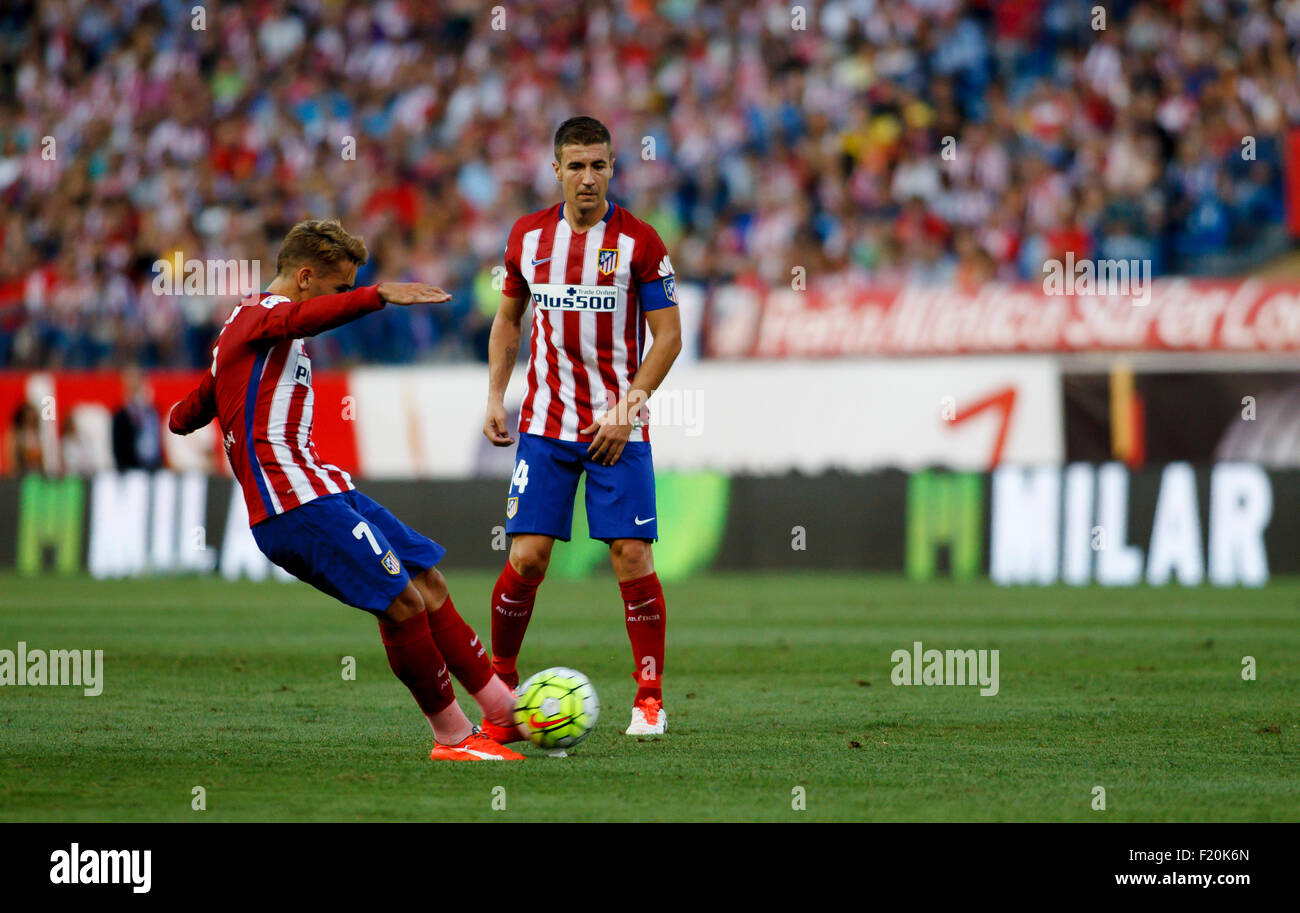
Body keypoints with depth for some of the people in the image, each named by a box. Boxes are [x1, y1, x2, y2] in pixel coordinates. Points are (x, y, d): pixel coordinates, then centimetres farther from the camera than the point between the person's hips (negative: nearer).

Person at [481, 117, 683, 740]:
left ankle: (649, 698, 3)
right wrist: (495, 397, 8)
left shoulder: (638, 242, -5)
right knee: (527, 556, -5)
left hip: (618, 429, -2)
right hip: (545, 425, 2)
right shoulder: (528, 236, 5)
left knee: (631, 555, -9)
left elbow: (668, 335, -3)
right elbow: (509, 318, 18)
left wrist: (628, 407, -12)